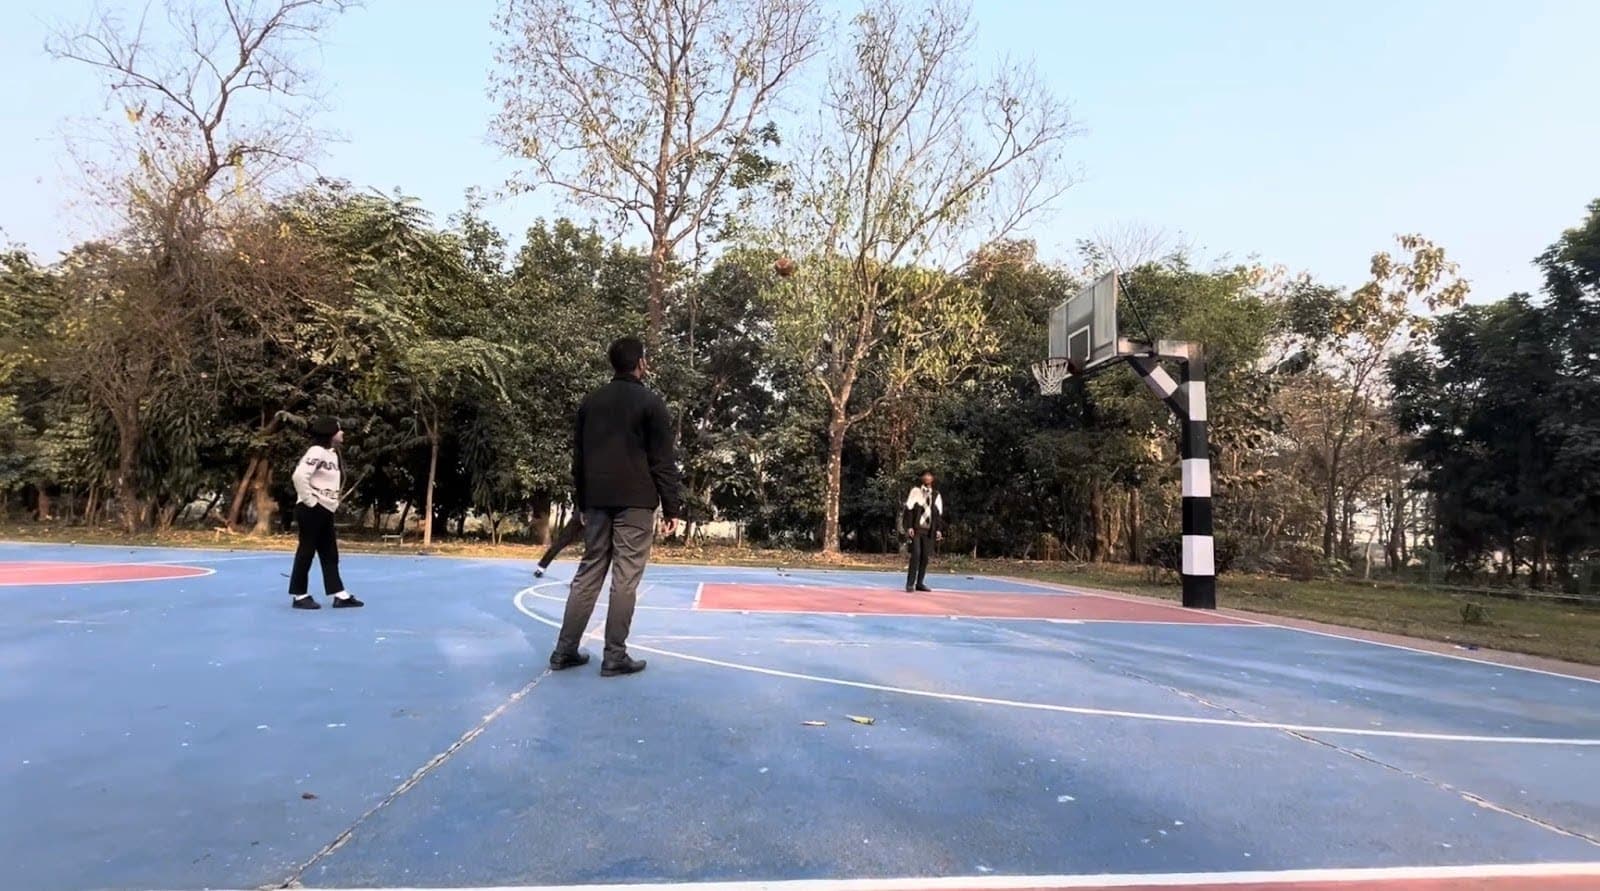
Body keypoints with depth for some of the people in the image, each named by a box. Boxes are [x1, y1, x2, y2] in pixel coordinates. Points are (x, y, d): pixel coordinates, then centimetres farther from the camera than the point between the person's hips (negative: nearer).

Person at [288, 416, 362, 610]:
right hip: (312, 510, -10)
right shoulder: (317, 452, -15)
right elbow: (299, 475, -26)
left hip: (326, 510, 10)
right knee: (306, 552, 0)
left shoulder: (333, 453, 14)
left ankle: (340, 595, 12)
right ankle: (299, 596, 10)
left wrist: (333, 502, 12)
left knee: (330, 553, 9)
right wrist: (309, 500, -20)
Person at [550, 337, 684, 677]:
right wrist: (672, 507, -4)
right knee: (625, 579, -2)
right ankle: (615, 656, 1)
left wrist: (582, 501, 22)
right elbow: (664, 461, -8)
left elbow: (578, 457, 16)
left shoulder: (591, 402, 13)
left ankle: (565, 651, 14)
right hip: (635, 501, -6)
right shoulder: (650, 403, -4)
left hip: (597, 500, 6)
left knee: (588, 573, 12)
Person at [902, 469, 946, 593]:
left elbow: (939, 513, 14)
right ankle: (910, 583, -6)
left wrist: (939, 529, 4)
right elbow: (909, 509, -2)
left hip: (929, 530, 4)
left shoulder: (936, 495, 14)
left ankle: (920, 583, 10)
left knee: (925, 557, 2)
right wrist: (909, 527, -10)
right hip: (916, 528, -4)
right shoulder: (915, 491, 2)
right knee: (916, 554, -12)